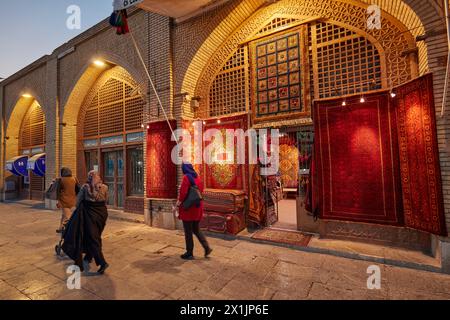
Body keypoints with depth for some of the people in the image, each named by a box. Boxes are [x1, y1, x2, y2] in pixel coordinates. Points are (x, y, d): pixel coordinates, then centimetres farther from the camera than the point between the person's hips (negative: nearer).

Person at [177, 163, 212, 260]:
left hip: (188, 208, -7)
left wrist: (179, 201, -7)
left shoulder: (186, 177, -13)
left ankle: (189, 253, 18)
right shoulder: (198, 177, 8)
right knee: (196, 230, 20)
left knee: (188, 232, 7)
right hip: (198, 208, 7)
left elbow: (183, 192, -20)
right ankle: (207, 248, 13)